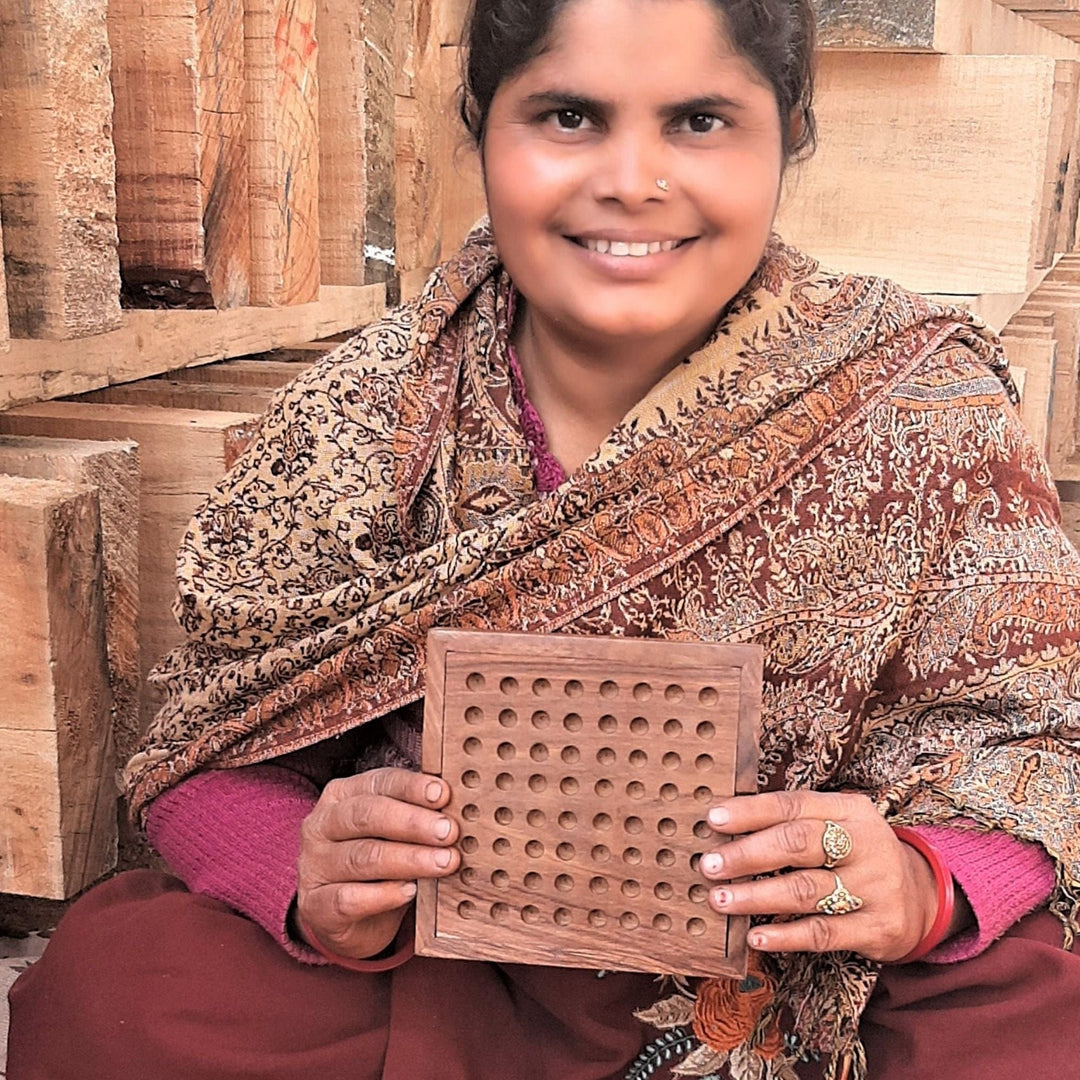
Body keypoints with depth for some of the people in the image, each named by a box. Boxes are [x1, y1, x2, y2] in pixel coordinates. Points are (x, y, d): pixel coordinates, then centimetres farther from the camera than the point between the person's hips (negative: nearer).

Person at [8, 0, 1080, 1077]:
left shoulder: (929, 409, -8)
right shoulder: (359, 415, -6)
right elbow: (218, 755, -3)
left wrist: (919, 880, -26)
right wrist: (314, 882, -25)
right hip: (442, 981, 2)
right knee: (109, 981, -19)